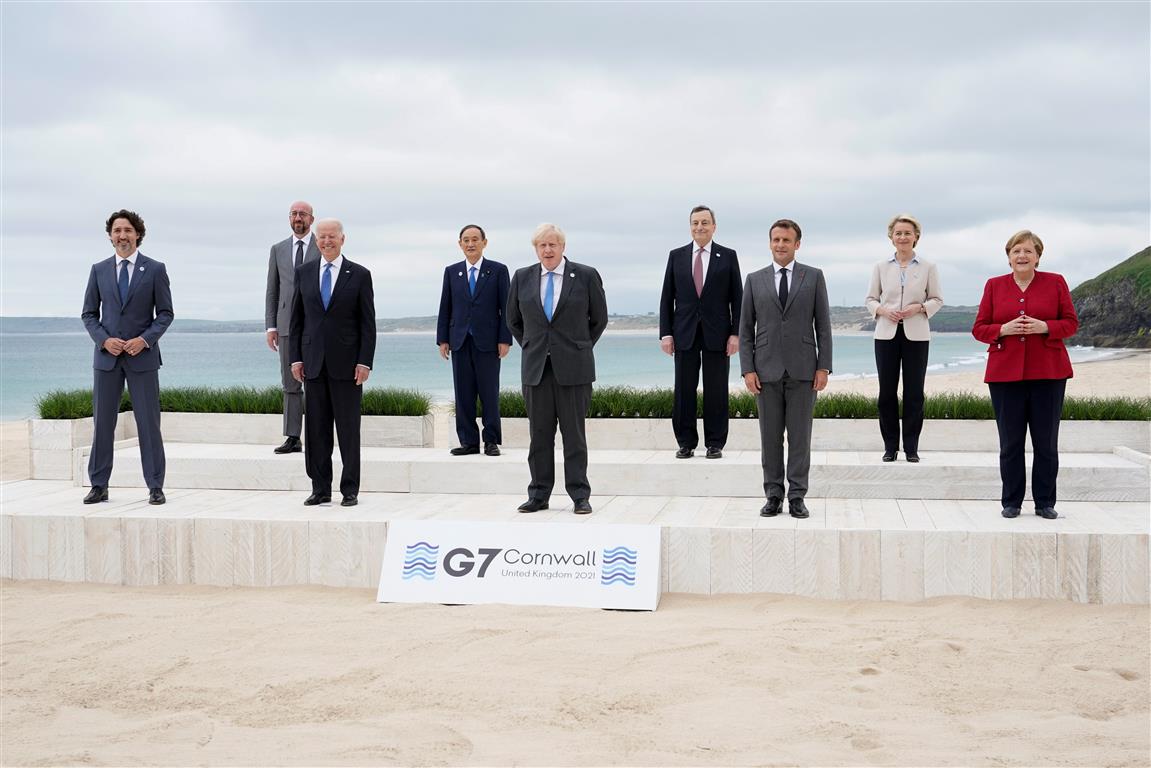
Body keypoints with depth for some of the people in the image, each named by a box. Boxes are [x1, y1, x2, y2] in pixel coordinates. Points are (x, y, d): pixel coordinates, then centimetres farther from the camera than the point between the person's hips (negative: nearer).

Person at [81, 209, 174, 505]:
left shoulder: (155, 269, 2)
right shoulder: (99, 270, 8)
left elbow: (165, 313, 2)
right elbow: (89, 313, 10)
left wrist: (145, 339, -13)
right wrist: (104, 339, -7)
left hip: (142, 356, -2)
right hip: (107, 356, 2)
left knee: (148, 423, -1)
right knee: (102, 422, 4)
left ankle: (155, 487, 5)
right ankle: (99, 486, 12)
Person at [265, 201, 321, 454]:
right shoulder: (278, 250, 12)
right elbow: (272, 291, 12)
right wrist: (270, 326, 4)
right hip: (287, 325, 3)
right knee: (290, 384, 4)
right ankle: (292, 438, 6)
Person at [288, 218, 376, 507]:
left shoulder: (359, 275, 1)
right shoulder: (304, 272, 9)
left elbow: (368, 323, -1)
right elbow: (296, 319, 10)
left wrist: (365, 362, -8)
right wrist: (295, 357, 3)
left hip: (347, 363, -3)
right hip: (314, 363, 3)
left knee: (348, 428, 2)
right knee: (316, 429, 5)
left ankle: (350, 490, 8)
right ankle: (320, 489, 12)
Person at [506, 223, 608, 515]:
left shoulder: (586, 276, 0)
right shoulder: (522, 277, 7)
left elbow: (599, 318, 10)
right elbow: (513, 319, 19)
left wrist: (579, 348, 10)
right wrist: (531, 347, 14)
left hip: (573, 367, -2)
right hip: (535, 367, 2)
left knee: (574, 433, 0)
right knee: (539, 434, 5)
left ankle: (580, 496, 6)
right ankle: (539, 495, 11)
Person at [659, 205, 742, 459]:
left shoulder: (728, 256, 5)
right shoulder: (676, 256, 8)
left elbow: (737, 298, 3)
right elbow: (667, 297, 7)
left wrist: (735, 333, -5)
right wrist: (665, 333, -1)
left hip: (717, 333, -1)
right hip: (685, 333, 1)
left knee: (716, 390, 2)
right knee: (684, 390, 2)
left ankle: (715, 444, 9)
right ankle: (686, 443, 10)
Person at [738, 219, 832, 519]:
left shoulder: (814, 277, 5)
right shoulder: (755, 280, 8)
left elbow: (823, 325, 3)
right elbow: (745, 329, 7)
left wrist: (824, 367, -4)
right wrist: (747, 369, -2)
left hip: (802, 370, -1)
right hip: (767, 370, 1)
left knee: (800, 435, 1)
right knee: (770, 436, 4)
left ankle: (797, 497, 7)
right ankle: (773, 496, 11)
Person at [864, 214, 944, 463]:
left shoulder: (928, 267, 3)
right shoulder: (881, 267, 6)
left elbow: (936, 299, 6)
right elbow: (870, 299, 10)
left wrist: (919, 307, -13)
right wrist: (883, 310, -10)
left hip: (916, 335, -1)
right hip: (887, 334, 1)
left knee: (914, 392, 1)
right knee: (887, 391, 2)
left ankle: (911, 447, 8)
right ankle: (890, 446, 11)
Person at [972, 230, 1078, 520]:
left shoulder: (1056, 282, 5)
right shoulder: (994, 286, 8)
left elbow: (1071, 322, 5)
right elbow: (979, 328, 7)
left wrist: (1044, 327, -14)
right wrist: (1004, 329, -12)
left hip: (1048, 372, 0)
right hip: (1005, 373, 1)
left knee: (1046, 441, 2)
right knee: (1010, 442, 2)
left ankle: (1045, 503, 12)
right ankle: (1011, 503, 12)